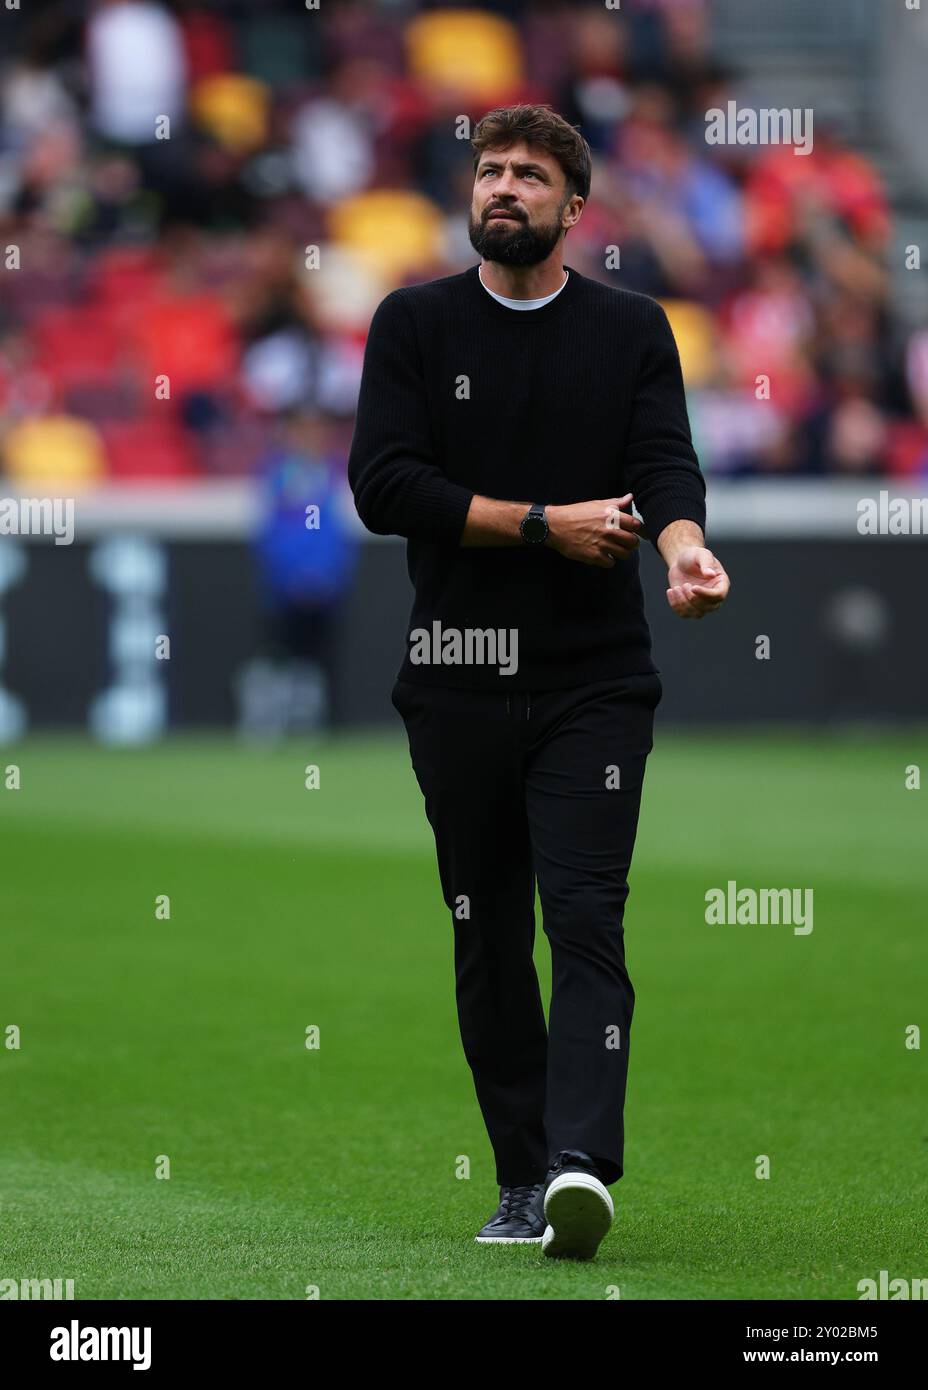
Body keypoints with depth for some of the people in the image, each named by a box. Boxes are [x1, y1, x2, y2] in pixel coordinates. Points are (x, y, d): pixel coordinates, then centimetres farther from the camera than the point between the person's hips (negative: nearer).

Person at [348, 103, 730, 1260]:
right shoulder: (415, 325, 6)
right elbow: (384, 487, -6)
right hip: (457, 679, 1)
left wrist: (684, 545, -31)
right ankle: (522, 1178, 16)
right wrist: (545, 525, -12)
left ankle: (583, 1166, -26)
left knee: (585, 918, -14)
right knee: (488, 936, 7)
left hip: (593, 683, -1)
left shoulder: (632, 330, 7)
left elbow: (666, 464, -7)